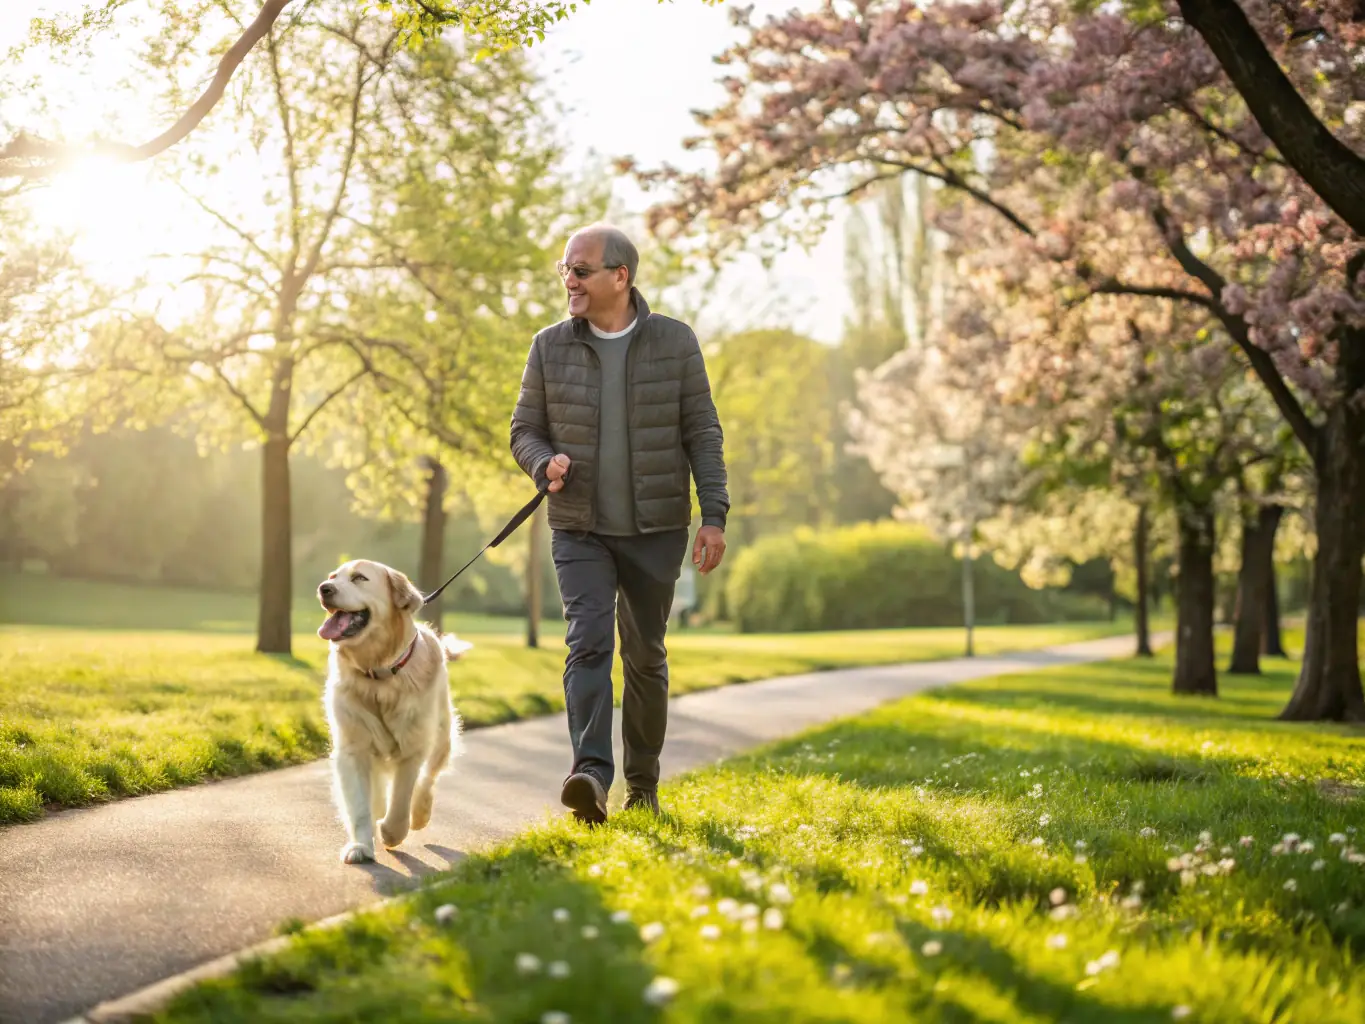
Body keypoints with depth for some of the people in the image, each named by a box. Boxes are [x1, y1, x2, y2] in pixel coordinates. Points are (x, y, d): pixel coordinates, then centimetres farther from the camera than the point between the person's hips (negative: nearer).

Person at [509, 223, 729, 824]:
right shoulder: (550, 347, 1)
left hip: (656, 530, 0)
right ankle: (591, 776, -29)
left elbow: (702, 433, 0)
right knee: (588, 642, -18)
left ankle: (643, 784, 23)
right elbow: (524, 431, 7)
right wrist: (545, 464, -16)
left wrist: (714, 514, -8)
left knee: (645, 655, 9)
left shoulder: (674, 342, -1)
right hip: (579, 530, 0)